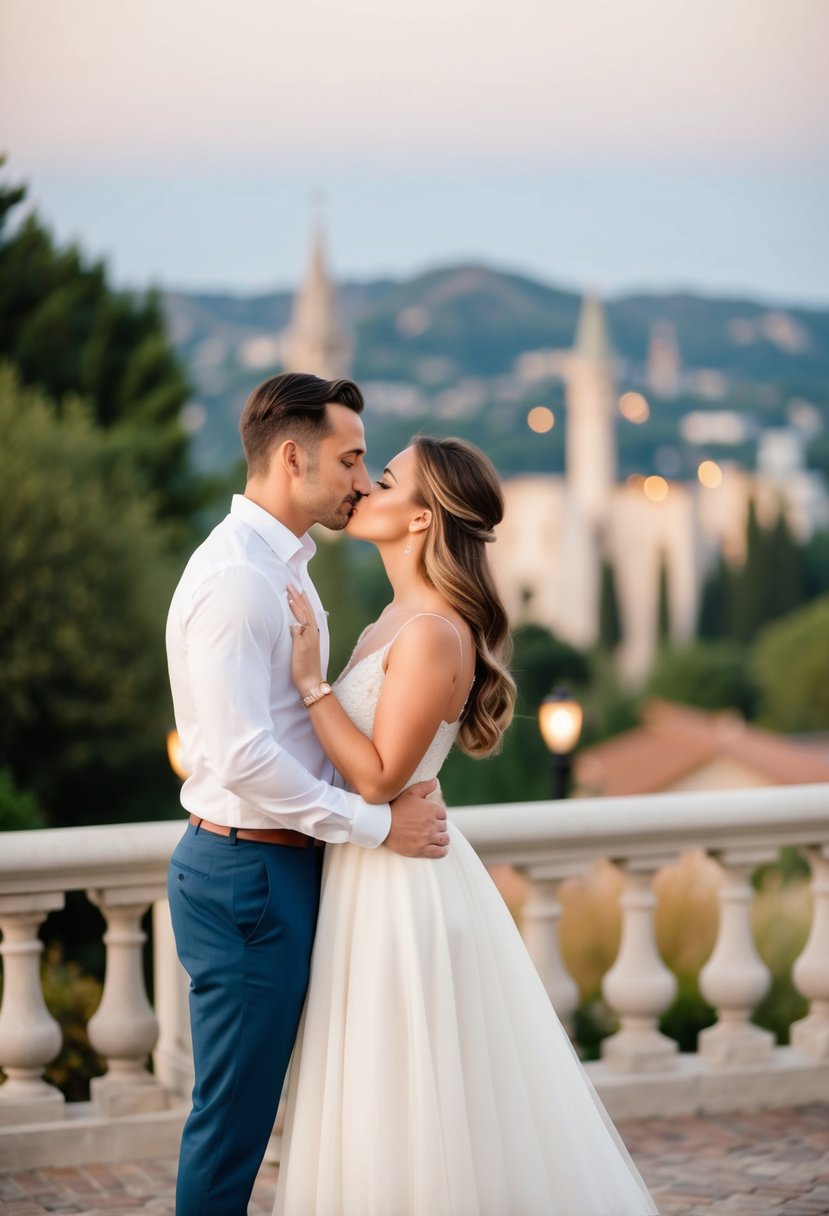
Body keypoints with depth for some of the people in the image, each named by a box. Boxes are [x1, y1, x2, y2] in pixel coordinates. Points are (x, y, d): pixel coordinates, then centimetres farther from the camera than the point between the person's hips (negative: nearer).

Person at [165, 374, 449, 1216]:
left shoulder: (285, 568, 15)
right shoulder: (233, 577, -18)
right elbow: (244, 758, -24)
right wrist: (377, 824, -17)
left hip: (283, 866, 10)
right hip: (245, 875, -10)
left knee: (247, 1112, 14)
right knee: (232, 1117, -2)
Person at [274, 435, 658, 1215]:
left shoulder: (433, 634, -20)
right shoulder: (401, 617, 9)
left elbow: (377, 775, -22)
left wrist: (309, 680, -21)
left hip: (402, 883, -10)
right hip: (371, 870, 10)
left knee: (418, 1108, 1)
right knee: (389, 1109, 18)